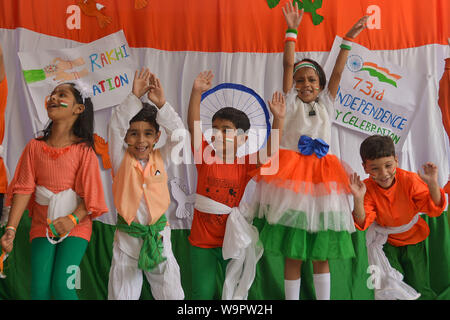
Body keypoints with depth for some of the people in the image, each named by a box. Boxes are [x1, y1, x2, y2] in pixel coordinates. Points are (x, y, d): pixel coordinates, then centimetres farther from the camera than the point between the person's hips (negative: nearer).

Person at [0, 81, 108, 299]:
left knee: (61, 287, -13)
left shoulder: (83, 150, -8)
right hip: (42, 225, 3)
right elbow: (24, 188, -5)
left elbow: (90, 194, -10)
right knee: (39, 290, -3)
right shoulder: (35, 146, 0)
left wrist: (73, 219, -26)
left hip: (75, 226, -3)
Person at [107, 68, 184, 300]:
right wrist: (135, 96, -23)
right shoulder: (121, 161, -5)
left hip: (158, 234, 1)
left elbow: (177, 132, -11)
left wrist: (161, 103, -22)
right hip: (127, 236, -1)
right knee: (121, 293, 11)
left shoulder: (160, 159, 0)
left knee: (171, 293, 9)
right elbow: (115, 126, -17)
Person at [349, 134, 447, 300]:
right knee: (390, 284, -6)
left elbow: (434, 209, -19)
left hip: (413, 240, 0)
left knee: (420, 288, 1)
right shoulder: (367, 188, -18)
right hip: (386, 242, 0)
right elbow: (363, 223, -23)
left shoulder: (410, 180, -19)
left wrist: (432, 184, -36)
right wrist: (358, 199, -40)